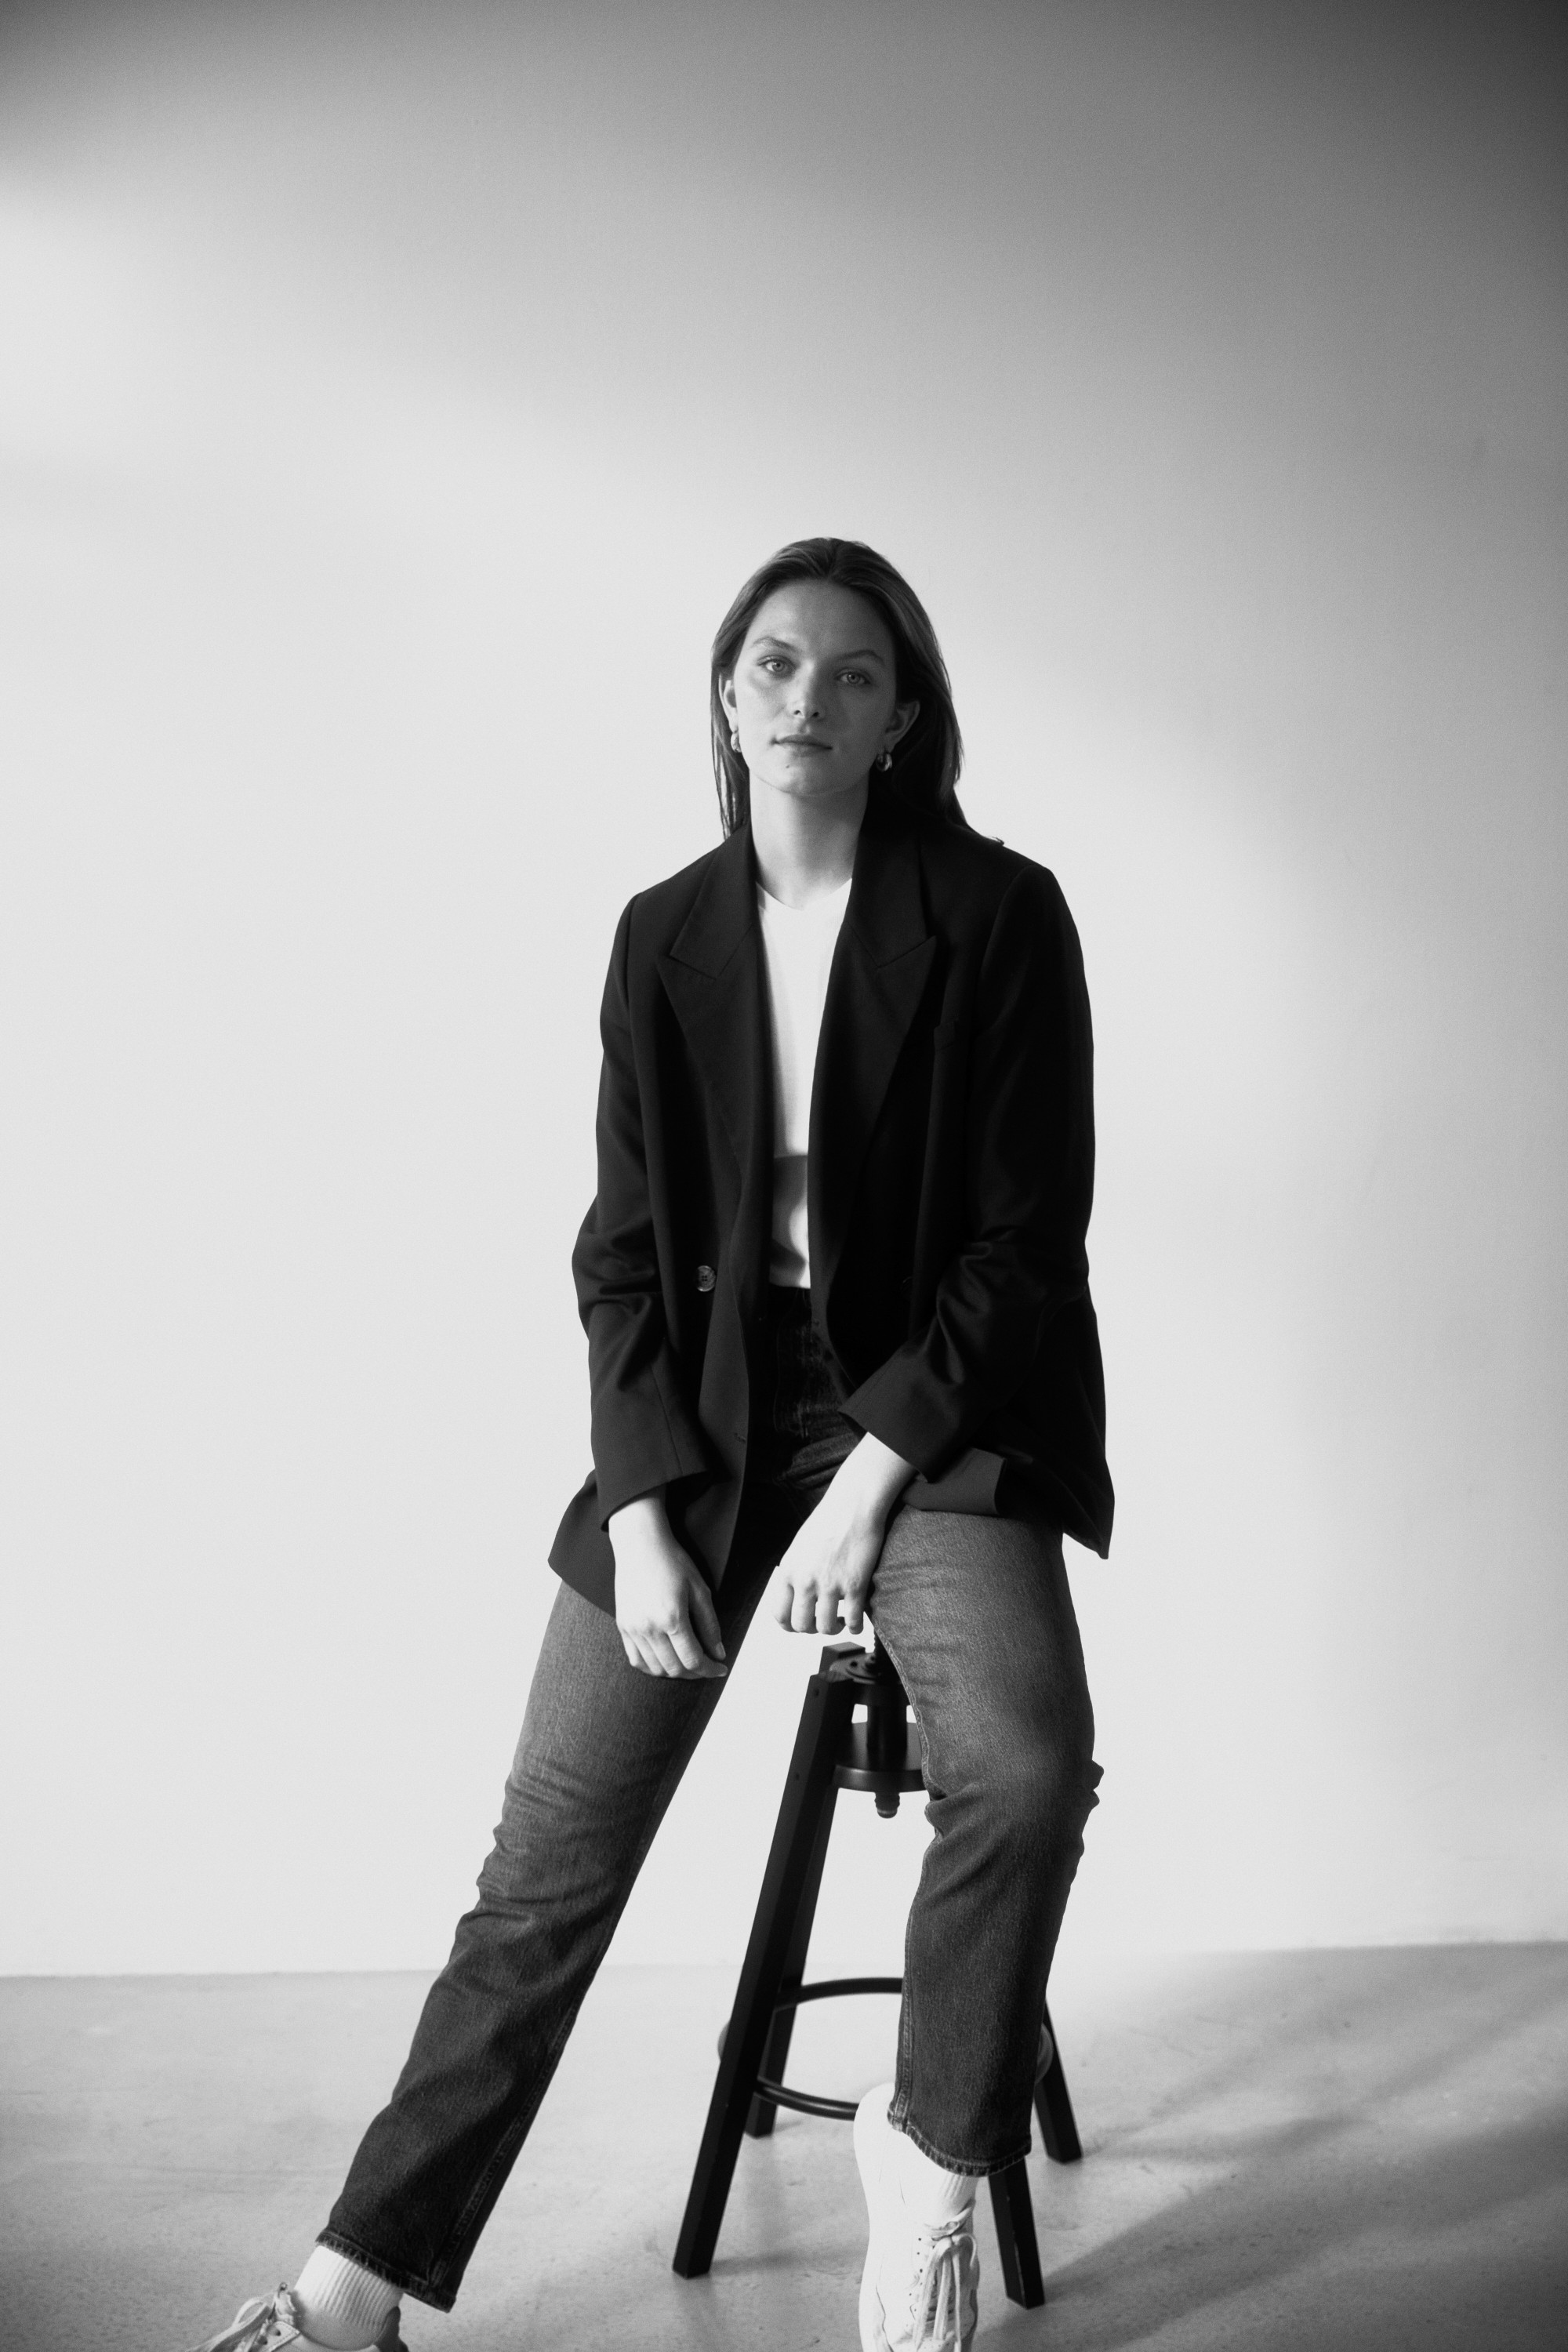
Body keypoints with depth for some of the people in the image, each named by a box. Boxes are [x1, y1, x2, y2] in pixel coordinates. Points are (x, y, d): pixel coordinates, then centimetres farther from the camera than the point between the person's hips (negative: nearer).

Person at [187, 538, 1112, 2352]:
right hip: (705, 1402, 3)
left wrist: (868, 1483, -15)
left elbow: (1027, 1240, -7)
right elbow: (625, 1247, 5)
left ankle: (930, 2155, -1)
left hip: (930, 1394, -2)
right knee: (549, 1863, 2)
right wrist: (647, 1512, -7)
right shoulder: (664, 936, 6)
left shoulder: (997, 916, -5)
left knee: (1022, 1761, -29)